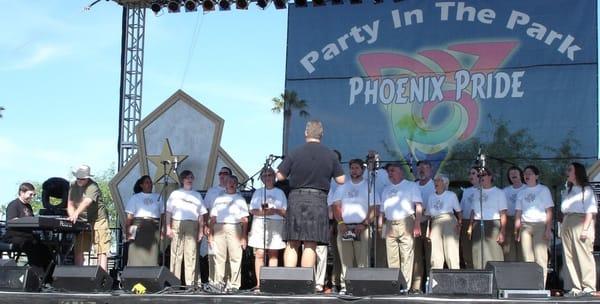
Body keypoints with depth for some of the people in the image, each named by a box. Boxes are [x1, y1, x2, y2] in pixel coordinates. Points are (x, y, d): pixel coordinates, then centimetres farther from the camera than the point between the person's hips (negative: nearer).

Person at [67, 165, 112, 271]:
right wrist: (72, 216, -15)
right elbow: (70, 204, 5)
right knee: (78, 249, 3)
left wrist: (76, 214, -47)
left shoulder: (93, 187, -16)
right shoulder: (73, 186, 6)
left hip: (98, 220, -6)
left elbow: (87, 202, -32)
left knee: (101, 250, -11)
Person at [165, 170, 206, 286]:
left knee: (191, 254, -5)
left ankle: (190, 282, -6)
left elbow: (201, 214, 15)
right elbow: (168, 212, 10)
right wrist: (168, 227, -2)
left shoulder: (197, 195, 19)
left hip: (192, 225, 1)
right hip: (177, 224, -1)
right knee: (176, 253, -5)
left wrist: (201, 230, 5)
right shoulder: (175, 194, 14)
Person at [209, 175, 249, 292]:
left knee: (235, 258, -7)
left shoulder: (240, 199, 13)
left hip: (234, 228, -2)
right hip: (219, 228, 2)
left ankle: (234, 285, -6)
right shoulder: (219, 199, 20)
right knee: (219, 258, 0)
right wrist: (210, 234, 6)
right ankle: (219, 284, 4)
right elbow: (213, 218, 16)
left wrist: (244, 236, -4)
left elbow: (244, 219, 6)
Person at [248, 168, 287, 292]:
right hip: (260, 223, 0)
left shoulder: (280, 192, 15)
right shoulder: (258, 192, 16)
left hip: (276, 224, 0)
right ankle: (259, 284, -12)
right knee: (259, 254, -9)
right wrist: (262, 212, -12)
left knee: (273, 254, -4)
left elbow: (285, 211, 10)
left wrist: (275, 211, -10)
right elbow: (252, 210, 8)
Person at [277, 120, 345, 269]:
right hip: (318, 201, -1)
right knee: (310, 244, -1)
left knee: (292, 244, 6)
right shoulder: (330, 156, 1)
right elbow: (341, 180, 4)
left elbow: (280, 176, 4)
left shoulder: (294, 154, 0)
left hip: (296, 199, 1)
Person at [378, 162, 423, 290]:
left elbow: (419, 206, -2)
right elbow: (382, 210, 22)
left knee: (406, 256, -9)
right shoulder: (386, 189, 24)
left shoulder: (411, 186, 8)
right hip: (390, 225, 5)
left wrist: (417, 224, -13)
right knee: (392, 258, 1)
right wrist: (379, 226, 10)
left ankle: (406, 286, -11)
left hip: (406, 224, -5)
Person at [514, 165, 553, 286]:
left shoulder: (543, 190, 6)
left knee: (540, 258, -10)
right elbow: (518, 213, 16)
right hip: (525, 225, 4)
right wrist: (516, 231, 8)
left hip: (540, 224, -4)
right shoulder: (522, 192, 17)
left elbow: (549, 211, 0)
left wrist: (548, 229, -10)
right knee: (527, 258, -1)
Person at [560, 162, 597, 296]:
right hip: (567, 224, 8)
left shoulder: (586, 189, -2)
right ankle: (576, 288, 7)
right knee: (570, 258, 4)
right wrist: (563, 227, 12)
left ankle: (588, 287, -6)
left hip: (580, 222, -8)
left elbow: (590, 210, -9)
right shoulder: (569, 190, 20)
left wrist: (585, 229, -17)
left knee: (583, 256, -8)